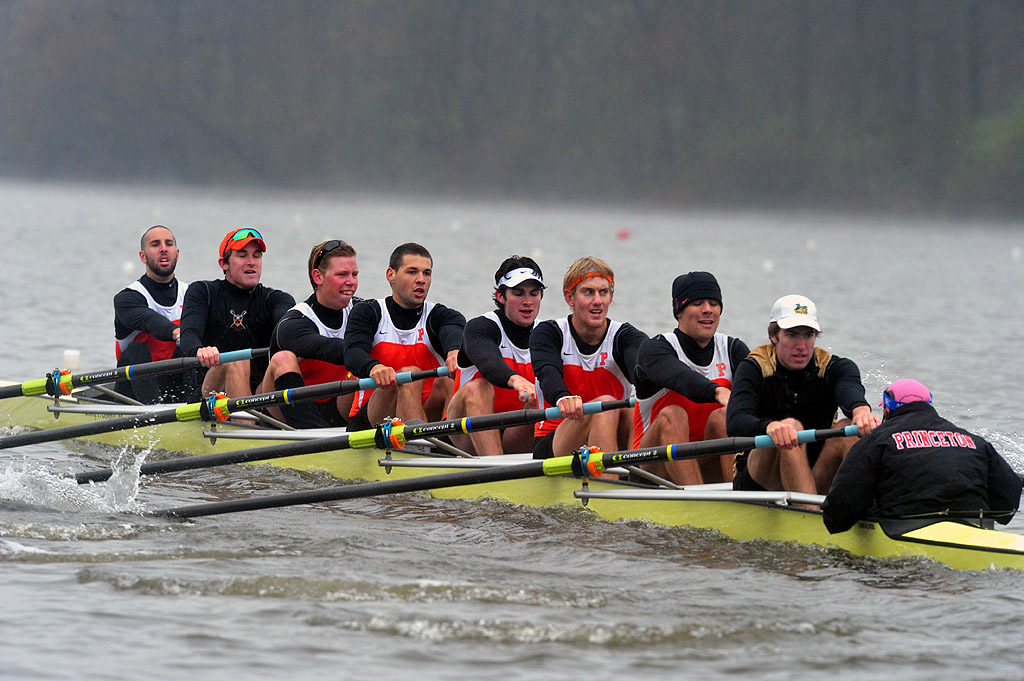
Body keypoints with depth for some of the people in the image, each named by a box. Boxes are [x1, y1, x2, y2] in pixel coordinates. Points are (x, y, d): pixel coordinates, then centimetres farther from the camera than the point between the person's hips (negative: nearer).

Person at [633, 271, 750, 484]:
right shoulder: (654, 349, -6)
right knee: (672, 415, -31)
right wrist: (718, 392, -52)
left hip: (710, 470, 3)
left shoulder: (732, 349, 7)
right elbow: (680, 378, -30)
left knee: (721, 417, -26)